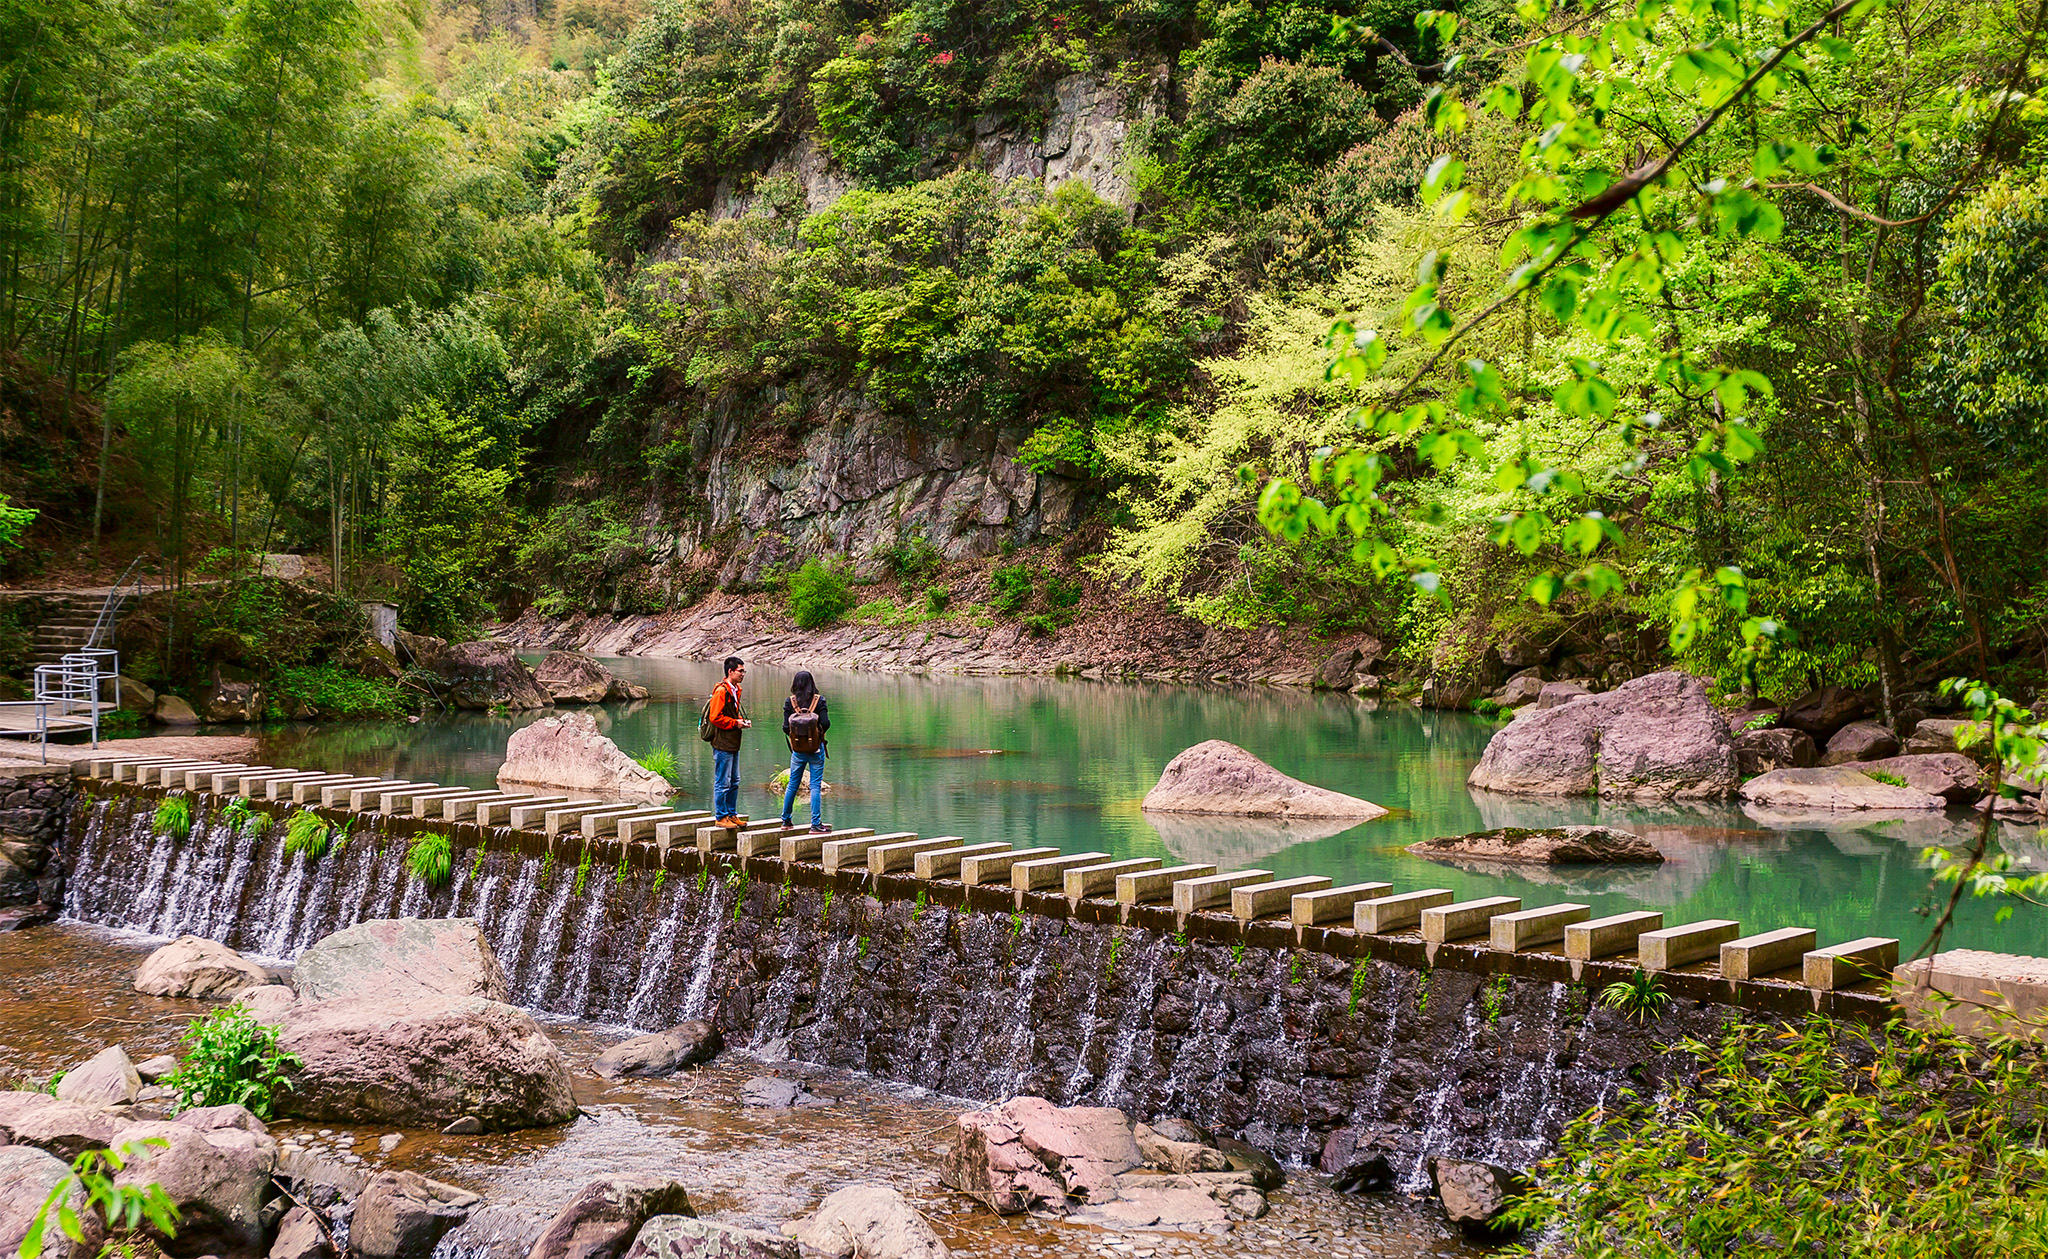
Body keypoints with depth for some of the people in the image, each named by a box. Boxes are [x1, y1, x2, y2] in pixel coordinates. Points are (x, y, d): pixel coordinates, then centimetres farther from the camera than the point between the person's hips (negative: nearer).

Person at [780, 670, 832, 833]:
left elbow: (785, 728, -6)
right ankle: (815, 824, -4)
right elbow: (825, 723, -12)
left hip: (797, 750, 2)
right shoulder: (819, 700, -8)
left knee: (793, 784, 16)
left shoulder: (790, 702, -4)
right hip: (816, 748, -2)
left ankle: (785, 820, 27)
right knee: (815, 786, 0)